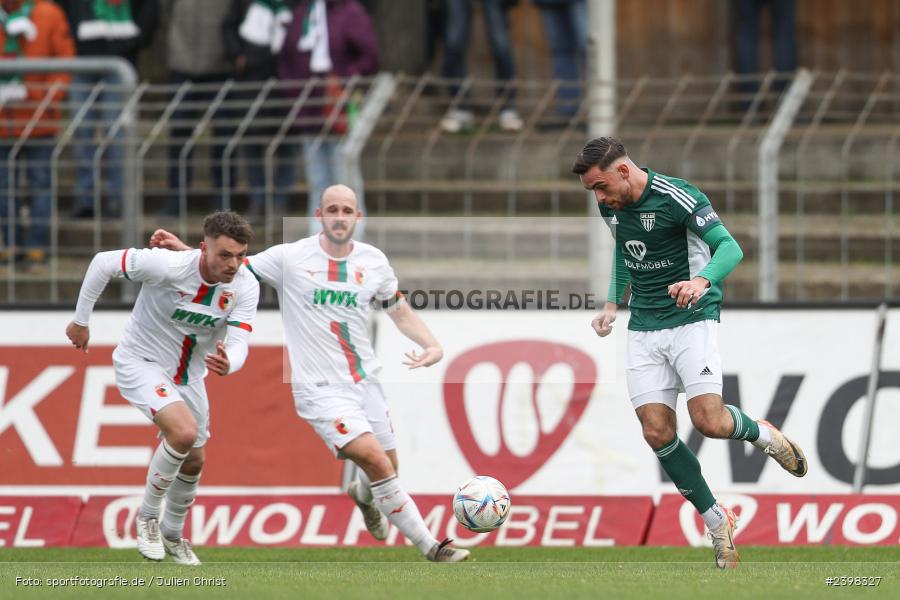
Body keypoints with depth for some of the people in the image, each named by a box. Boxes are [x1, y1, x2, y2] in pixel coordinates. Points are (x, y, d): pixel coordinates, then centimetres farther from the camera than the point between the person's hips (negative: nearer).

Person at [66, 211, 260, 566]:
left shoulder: (245, 286, -17)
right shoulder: (168, 266, -30)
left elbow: (238, 343, -22)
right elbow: (103, 262, -19)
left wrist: (228, 364, -47)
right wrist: (81, 320, -10)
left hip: (188, 375, 6)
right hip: (141, 363, -6)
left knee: (193, 462, 14)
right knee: (184, 431, -29)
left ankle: (172, 534, 42)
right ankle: (147, 516, -8)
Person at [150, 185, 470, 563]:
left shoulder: (374, 261, 4)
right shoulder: (291, 258, -8)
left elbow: (401, 312, 14)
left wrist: (433, 346, -2)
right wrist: (182, 250, -15)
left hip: (365, 381, 5)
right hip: (321, 389, -5)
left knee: (388, 467, 14)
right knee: (376, 461, -20)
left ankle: (362, 495, 53)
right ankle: (430, 548, -14)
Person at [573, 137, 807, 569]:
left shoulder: (677, 197, -17)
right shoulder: (612, 206, 5)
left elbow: (730, 247, -24)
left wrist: (702, 279, -43)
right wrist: (613, 303, 19)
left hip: (691, 319, -6)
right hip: (643, 329, 6)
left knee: (708, 421, -21)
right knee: (657, 433, -6)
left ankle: (761, 434, 14)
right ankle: (719, 526, 6)